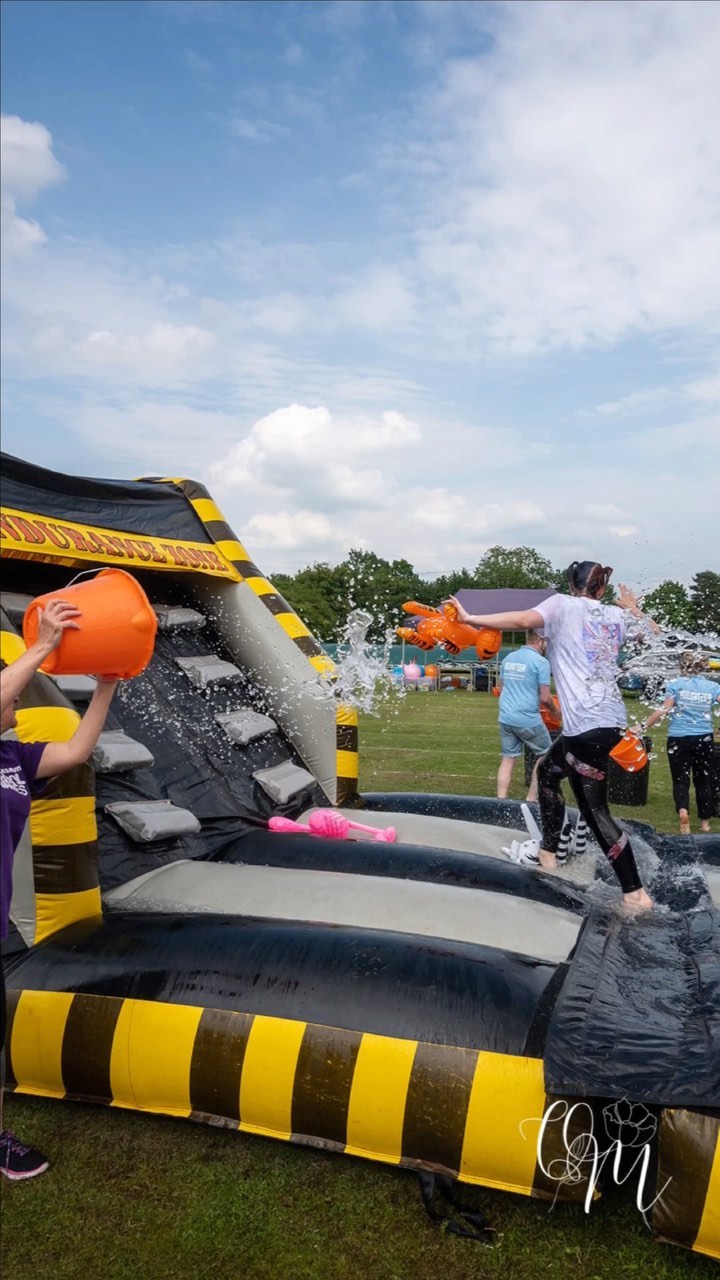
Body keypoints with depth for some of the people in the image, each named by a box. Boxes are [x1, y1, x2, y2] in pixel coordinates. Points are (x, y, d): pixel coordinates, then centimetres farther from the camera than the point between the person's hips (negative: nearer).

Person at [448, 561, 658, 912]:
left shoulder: (563, 604, 0)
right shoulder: (616, 615, 15)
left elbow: (523, 620, -19)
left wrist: (469, 619, -16)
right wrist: (633, 609, 43)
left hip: (588, 724, -7)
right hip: (610, 719, 7)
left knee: (595, 809, 5)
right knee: (548, 770, 24)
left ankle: (636, 893, 9)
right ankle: (548, 852, 31)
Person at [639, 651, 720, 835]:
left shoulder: (675, 685, -3)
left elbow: (664, 710, -9)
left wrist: (643, 726, -4)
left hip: (678, 739, -2)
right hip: (704, 739, 2)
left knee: (681, 779, 3)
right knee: (703, 780, 15)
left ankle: (682, 810, -24)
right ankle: (705, 821, 21)